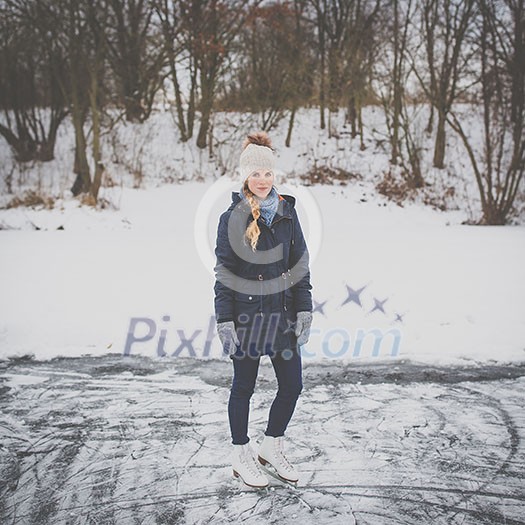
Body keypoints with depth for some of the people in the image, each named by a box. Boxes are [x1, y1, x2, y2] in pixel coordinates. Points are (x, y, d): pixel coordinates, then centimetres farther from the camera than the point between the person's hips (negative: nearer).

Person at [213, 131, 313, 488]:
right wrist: (225, 321, -10)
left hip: (282, 313, 4)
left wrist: (304, 311, 1)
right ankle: (241, 455, 27)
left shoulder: (287, 213, 6)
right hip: (246, 314, -4)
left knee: (292, 384, 7)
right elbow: (224, 272, -6)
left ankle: (272, 447, 29)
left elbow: (301, 265, 7)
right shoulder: (232, 217, -5)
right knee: (244, 387, 9)